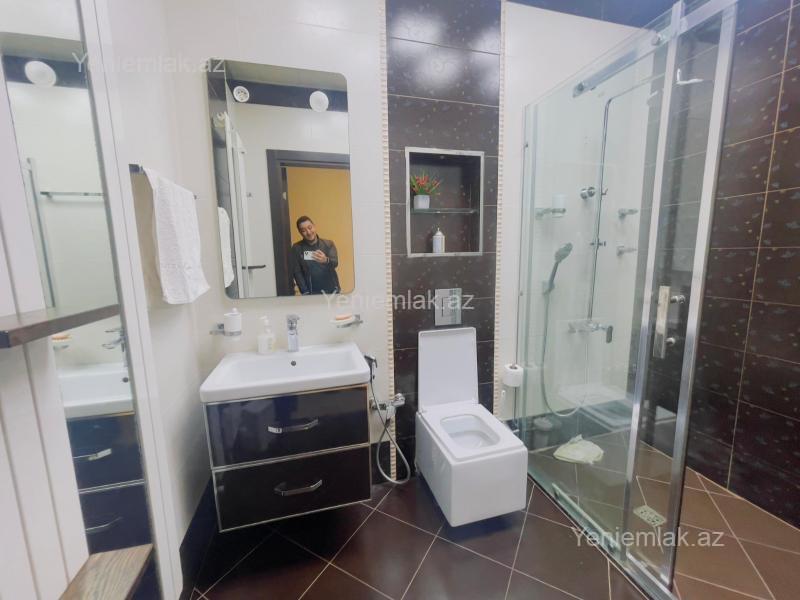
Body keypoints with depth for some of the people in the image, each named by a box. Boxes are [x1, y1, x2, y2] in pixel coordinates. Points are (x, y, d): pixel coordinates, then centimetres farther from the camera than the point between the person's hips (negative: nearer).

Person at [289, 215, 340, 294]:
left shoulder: (328, 244, 0)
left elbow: (335, 263, -14)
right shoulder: (297, 248, 0)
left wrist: (326, 260, -36)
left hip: (331, 291, 1)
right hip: (311, 294, 0)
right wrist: (305, 292, -10)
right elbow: (297, 272, -1)